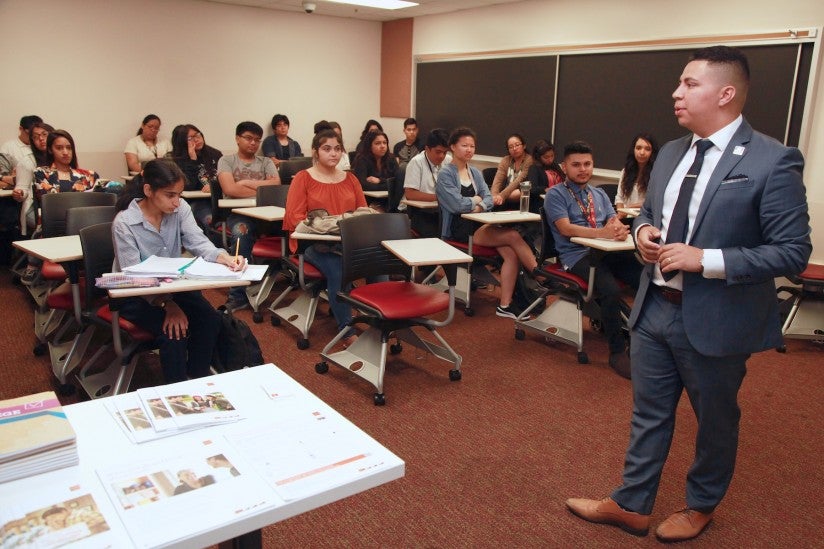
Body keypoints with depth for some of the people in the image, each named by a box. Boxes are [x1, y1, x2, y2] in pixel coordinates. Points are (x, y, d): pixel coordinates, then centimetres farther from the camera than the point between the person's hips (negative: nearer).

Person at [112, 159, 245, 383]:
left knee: (210, 319, -16)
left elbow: (198, 242, -18)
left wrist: (225, 258, -41)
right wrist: (167, 305, -34)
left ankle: (197, 379, 3)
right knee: (175, 329, -26)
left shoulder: (180, 208, -5)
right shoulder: (124, 223, -19)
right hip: (136, 296, -5)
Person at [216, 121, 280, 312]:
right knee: (241, 233, -38)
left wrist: (246, 183, -1)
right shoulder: (226, 160, 13)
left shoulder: (266, 162, 21)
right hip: (238, 213, -2)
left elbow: (276, 185, 1)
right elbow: (229, 189, -6)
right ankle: (238, 296, -34)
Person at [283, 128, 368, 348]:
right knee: (337, 269, -35)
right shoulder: (303, 178, 5)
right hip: (315, 243, -3)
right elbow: (294, 217, -5)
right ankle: (347, 331, -24)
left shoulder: (350, 179, 18)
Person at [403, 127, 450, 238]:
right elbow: (409, 194, -15)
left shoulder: (448, 161, 7)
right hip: (421, 213, -5)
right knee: (437, 236, -28)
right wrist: (438, 197, -18)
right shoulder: (416, 162, -9)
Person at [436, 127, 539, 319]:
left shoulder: (475, 173, 18)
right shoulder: (445, 174, -2)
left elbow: (489, 199, 8)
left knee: (511, 254, -21)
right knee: (513, 236, -23)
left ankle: (505, 305, -17)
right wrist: (476, 199, 2)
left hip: (479, 223, 6)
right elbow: (456, 204, -15)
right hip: (459, 228, -6)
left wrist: (478, 207, -13)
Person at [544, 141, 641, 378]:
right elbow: (565, 228, -12)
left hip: (607, 252, 6)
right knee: (611, 290, -33)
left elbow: (614, 221, 9)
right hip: (577, 255, -6)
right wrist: (601, 232, -25)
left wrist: (619, 229, -18)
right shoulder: (556, 194, 2)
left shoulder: (600, 194, 23)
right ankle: (617, 351, -13)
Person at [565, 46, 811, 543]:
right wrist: (643, 230, -5)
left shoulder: (773, 161, -16)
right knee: (649, 413, 17)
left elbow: (793, 252, -17)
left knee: (715, 420, 18)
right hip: (654, 309, 6)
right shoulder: (671, 153, 5)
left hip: (714, 320, -5)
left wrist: (705, 259, -25)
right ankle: (631, 505, 34)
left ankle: (702, 506, 42)